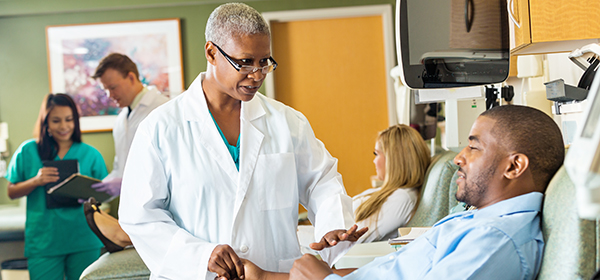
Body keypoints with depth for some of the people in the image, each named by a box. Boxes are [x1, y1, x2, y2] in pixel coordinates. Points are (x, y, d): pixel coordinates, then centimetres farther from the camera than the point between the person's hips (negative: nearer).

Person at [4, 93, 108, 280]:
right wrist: (36, 182, -11)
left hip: (84, 241, 1)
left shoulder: (90, 154, 5)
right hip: (43, 242, -1)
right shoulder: (27, 151, 4)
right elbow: (12, 192, 7)